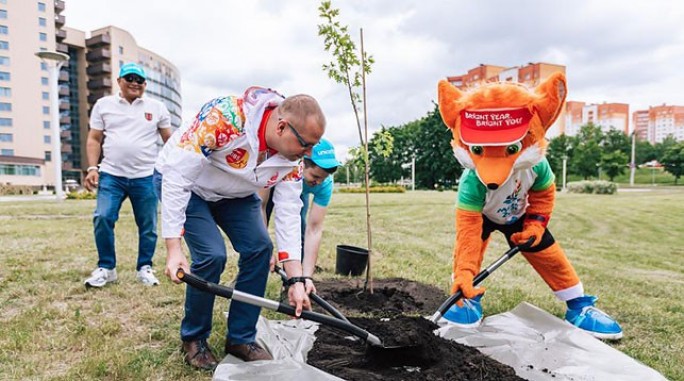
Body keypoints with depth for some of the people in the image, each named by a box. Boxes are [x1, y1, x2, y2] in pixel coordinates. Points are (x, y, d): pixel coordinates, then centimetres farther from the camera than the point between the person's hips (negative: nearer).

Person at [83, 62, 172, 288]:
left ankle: (145, 268, 20)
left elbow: (169, 140, 13)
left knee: (148, 225, 3)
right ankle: (106, 268, 7)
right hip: (111, 175, 0)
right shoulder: (104, 105, 10)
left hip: (146, 177, 0)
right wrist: (92, 168, -1)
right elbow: (94, 139, 10)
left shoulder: (157, 107, 9)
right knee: (103, 218, -11)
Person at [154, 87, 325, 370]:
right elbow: (177, 176, -34)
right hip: (182, 181, -5)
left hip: (235, 194, 5)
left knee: (259, 249, -9)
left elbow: (288, 214, -14)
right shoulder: (226, 116, -38)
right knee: (212, 255, -19)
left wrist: (296, 280, -18)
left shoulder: (293, 158, -18)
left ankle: (241, 339, 8)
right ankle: (193, 339, 7)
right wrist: (173, 249, -34)